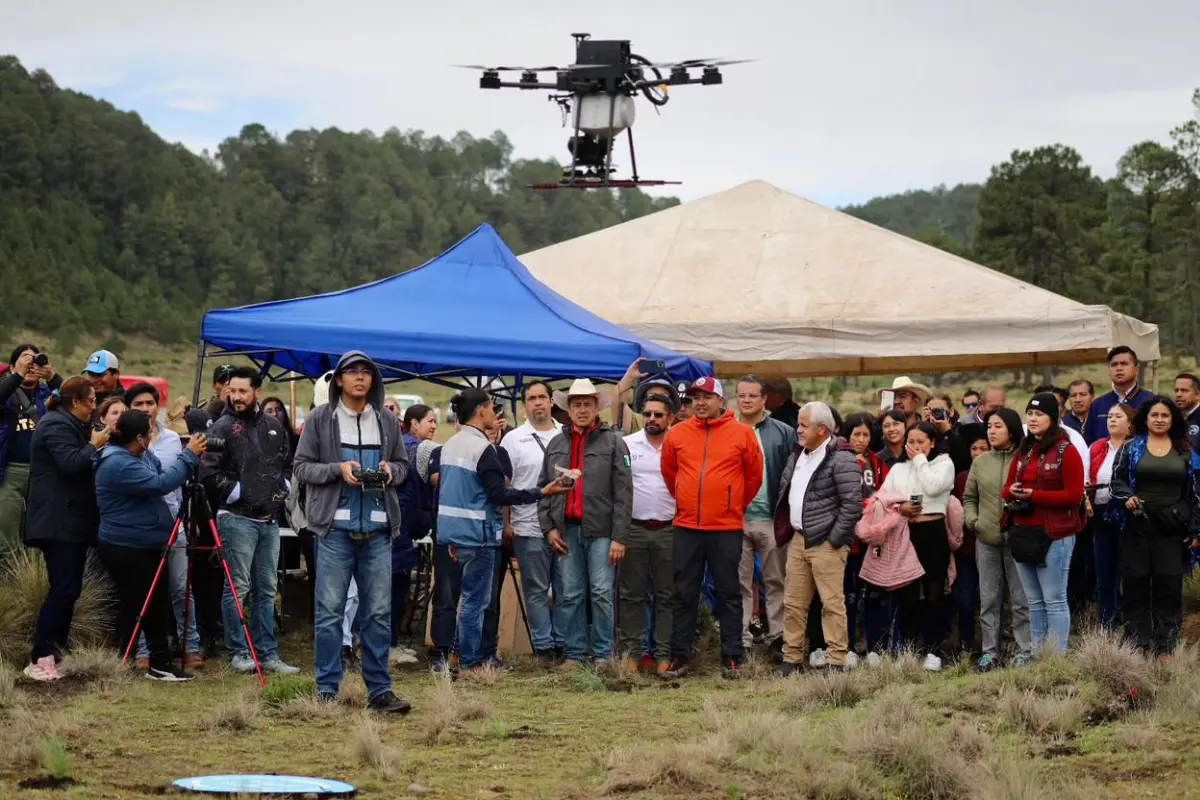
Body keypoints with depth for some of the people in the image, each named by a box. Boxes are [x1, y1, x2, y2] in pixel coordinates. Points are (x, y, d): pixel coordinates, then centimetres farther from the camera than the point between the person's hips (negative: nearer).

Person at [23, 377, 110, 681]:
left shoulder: (70, 425, 20)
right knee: (63, 588, -14)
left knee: (67, 588, 11)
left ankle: (54, 653, 14)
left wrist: (95, 443, 10)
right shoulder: (56, 426, -13)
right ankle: (40, 659, -15)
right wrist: (94, 445, -13)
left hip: (70, 522, 11)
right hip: (59, 523, -11)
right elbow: (71, 463, -25)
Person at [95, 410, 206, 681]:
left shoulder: (141, 455, 8)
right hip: (125, 549, -10)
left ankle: (160, 663, 16)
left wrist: (191, 458, 1)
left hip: (145, 545, 10)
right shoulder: (118, 464, -23)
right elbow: (161, 484, -27)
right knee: (132, 607, -2)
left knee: (156, 604, 11)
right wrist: (189, 456, -20)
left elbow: (163, 475, 17)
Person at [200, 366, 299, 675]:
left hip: (269, 519, 6)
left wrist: (283, 486, 10)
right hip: (237, 518, -6)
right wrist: (236, 492, -11)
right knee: (238, 587, -5)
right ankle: (238, 653, 0)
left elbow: (287, 462, 26)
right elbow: (208, 470, -12)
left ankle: (267, 653, 14)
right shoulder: (223, 427, -6)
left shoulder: (273, 427, 13)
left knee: (266, 589, 9)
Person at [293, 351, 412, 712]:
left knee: (379, 612, 5)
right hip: (336, 526, -3)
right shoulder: (320, 418, 2)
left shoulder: (387, 421, 11)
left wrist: (391, 471, -4)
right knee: (330, 610, -1)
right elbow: (301, 466, 2)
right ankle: (327, 689, 6)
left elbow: (403, 464, 19)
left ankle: (379, 689, 11)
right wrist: (337, 469, -13)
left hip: (378, 529, 3)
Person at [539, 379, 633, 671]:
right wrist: (548, 526, 5)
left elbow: (623, 493, -5)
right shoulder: (556, 444, 14)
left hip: (600, 531, -4)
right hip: (567, 530, 4)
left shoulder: (613, 442, 0)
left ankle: (602, 655, 5)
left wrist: (619, 537, -11)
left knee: (601, 594, -3)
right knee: (572, 595, 6)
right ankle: (573, 653, 12)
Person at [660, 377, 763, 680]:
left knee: (729, 594, 4)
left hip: (727, 529, -2)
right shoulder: (677, 434, 4)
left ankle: (732, 658, 9)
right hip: (687, 528, 2)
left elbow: (754, 475, 8)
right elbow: (668, 472, 18)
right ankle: (680, 657, 11)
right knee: (684, 594, 6)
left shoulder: (741, 434, -2)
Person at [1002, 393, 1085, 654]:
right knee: (1034, 601, 12)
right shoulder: (1023, 452, 15)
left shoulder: (1066, 451, -7)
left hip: (1054, 534, -7)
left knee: (1054, 600, -5)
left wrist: (1033, 495, -16)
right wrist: (1012, 493, -8)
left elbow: (1074, 495, -13)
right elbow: (1008, 487, 17)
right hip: (1022, 532, 7)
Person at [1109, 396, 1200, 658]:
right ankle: (1138, 646, 5)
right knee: (1136, 585, -1)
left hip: (1172, 529, 0)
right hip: (1137, 526, 0)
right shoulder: (1131, 447, 6)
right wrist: (1127, 497, -18)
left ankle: (1165, 648, 2)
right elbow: (1117, 480, 4)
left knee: (1169, 586, -2)